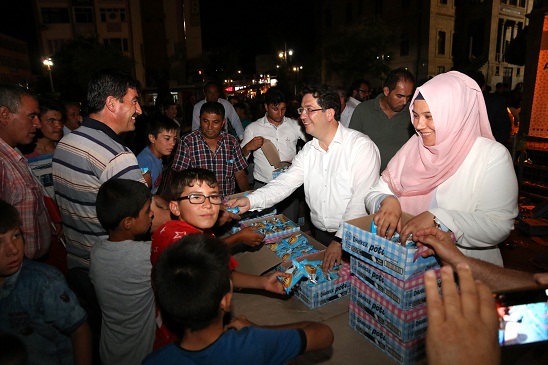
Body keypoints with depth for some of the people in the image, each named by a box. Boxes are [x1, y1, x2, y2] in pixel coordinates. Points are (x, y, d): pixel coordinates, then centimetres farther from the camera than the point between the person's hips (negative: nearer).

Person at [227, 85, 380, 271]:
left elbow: (362, 199, -19)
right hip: (320, 235, 5)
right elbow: (285, 183, -2)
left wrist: (340, 240, -22)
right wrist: (250, 200, -17)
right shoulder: (308, 150, 7)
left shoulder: (362, 146, -13)